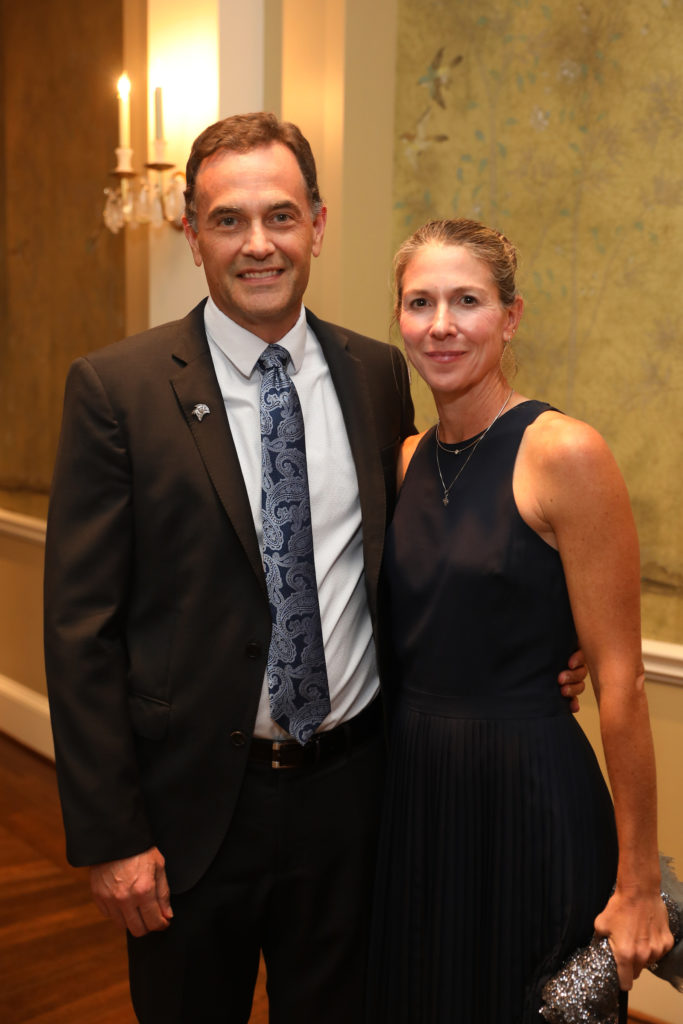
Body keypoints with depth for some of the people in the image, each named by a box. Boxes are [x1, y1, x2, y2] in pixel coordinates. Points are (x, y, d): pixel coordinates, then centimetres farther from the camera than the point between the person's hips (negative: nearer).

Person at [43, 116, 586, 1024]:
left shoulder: (379, 375, 2)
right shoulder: (115, 389, -10)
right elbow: (81, 626, -10)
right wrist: (110, 836, -11)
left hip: (349, 787, 3)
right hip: (192, 801, -3)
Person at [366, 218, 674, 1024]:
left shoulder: (563, 453, -15)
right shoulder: (408, 459, 4)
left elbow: (619, 684, -15)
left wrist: (638, 885, -12)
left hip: (528, 800, -6)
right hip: (409, 792, 6)